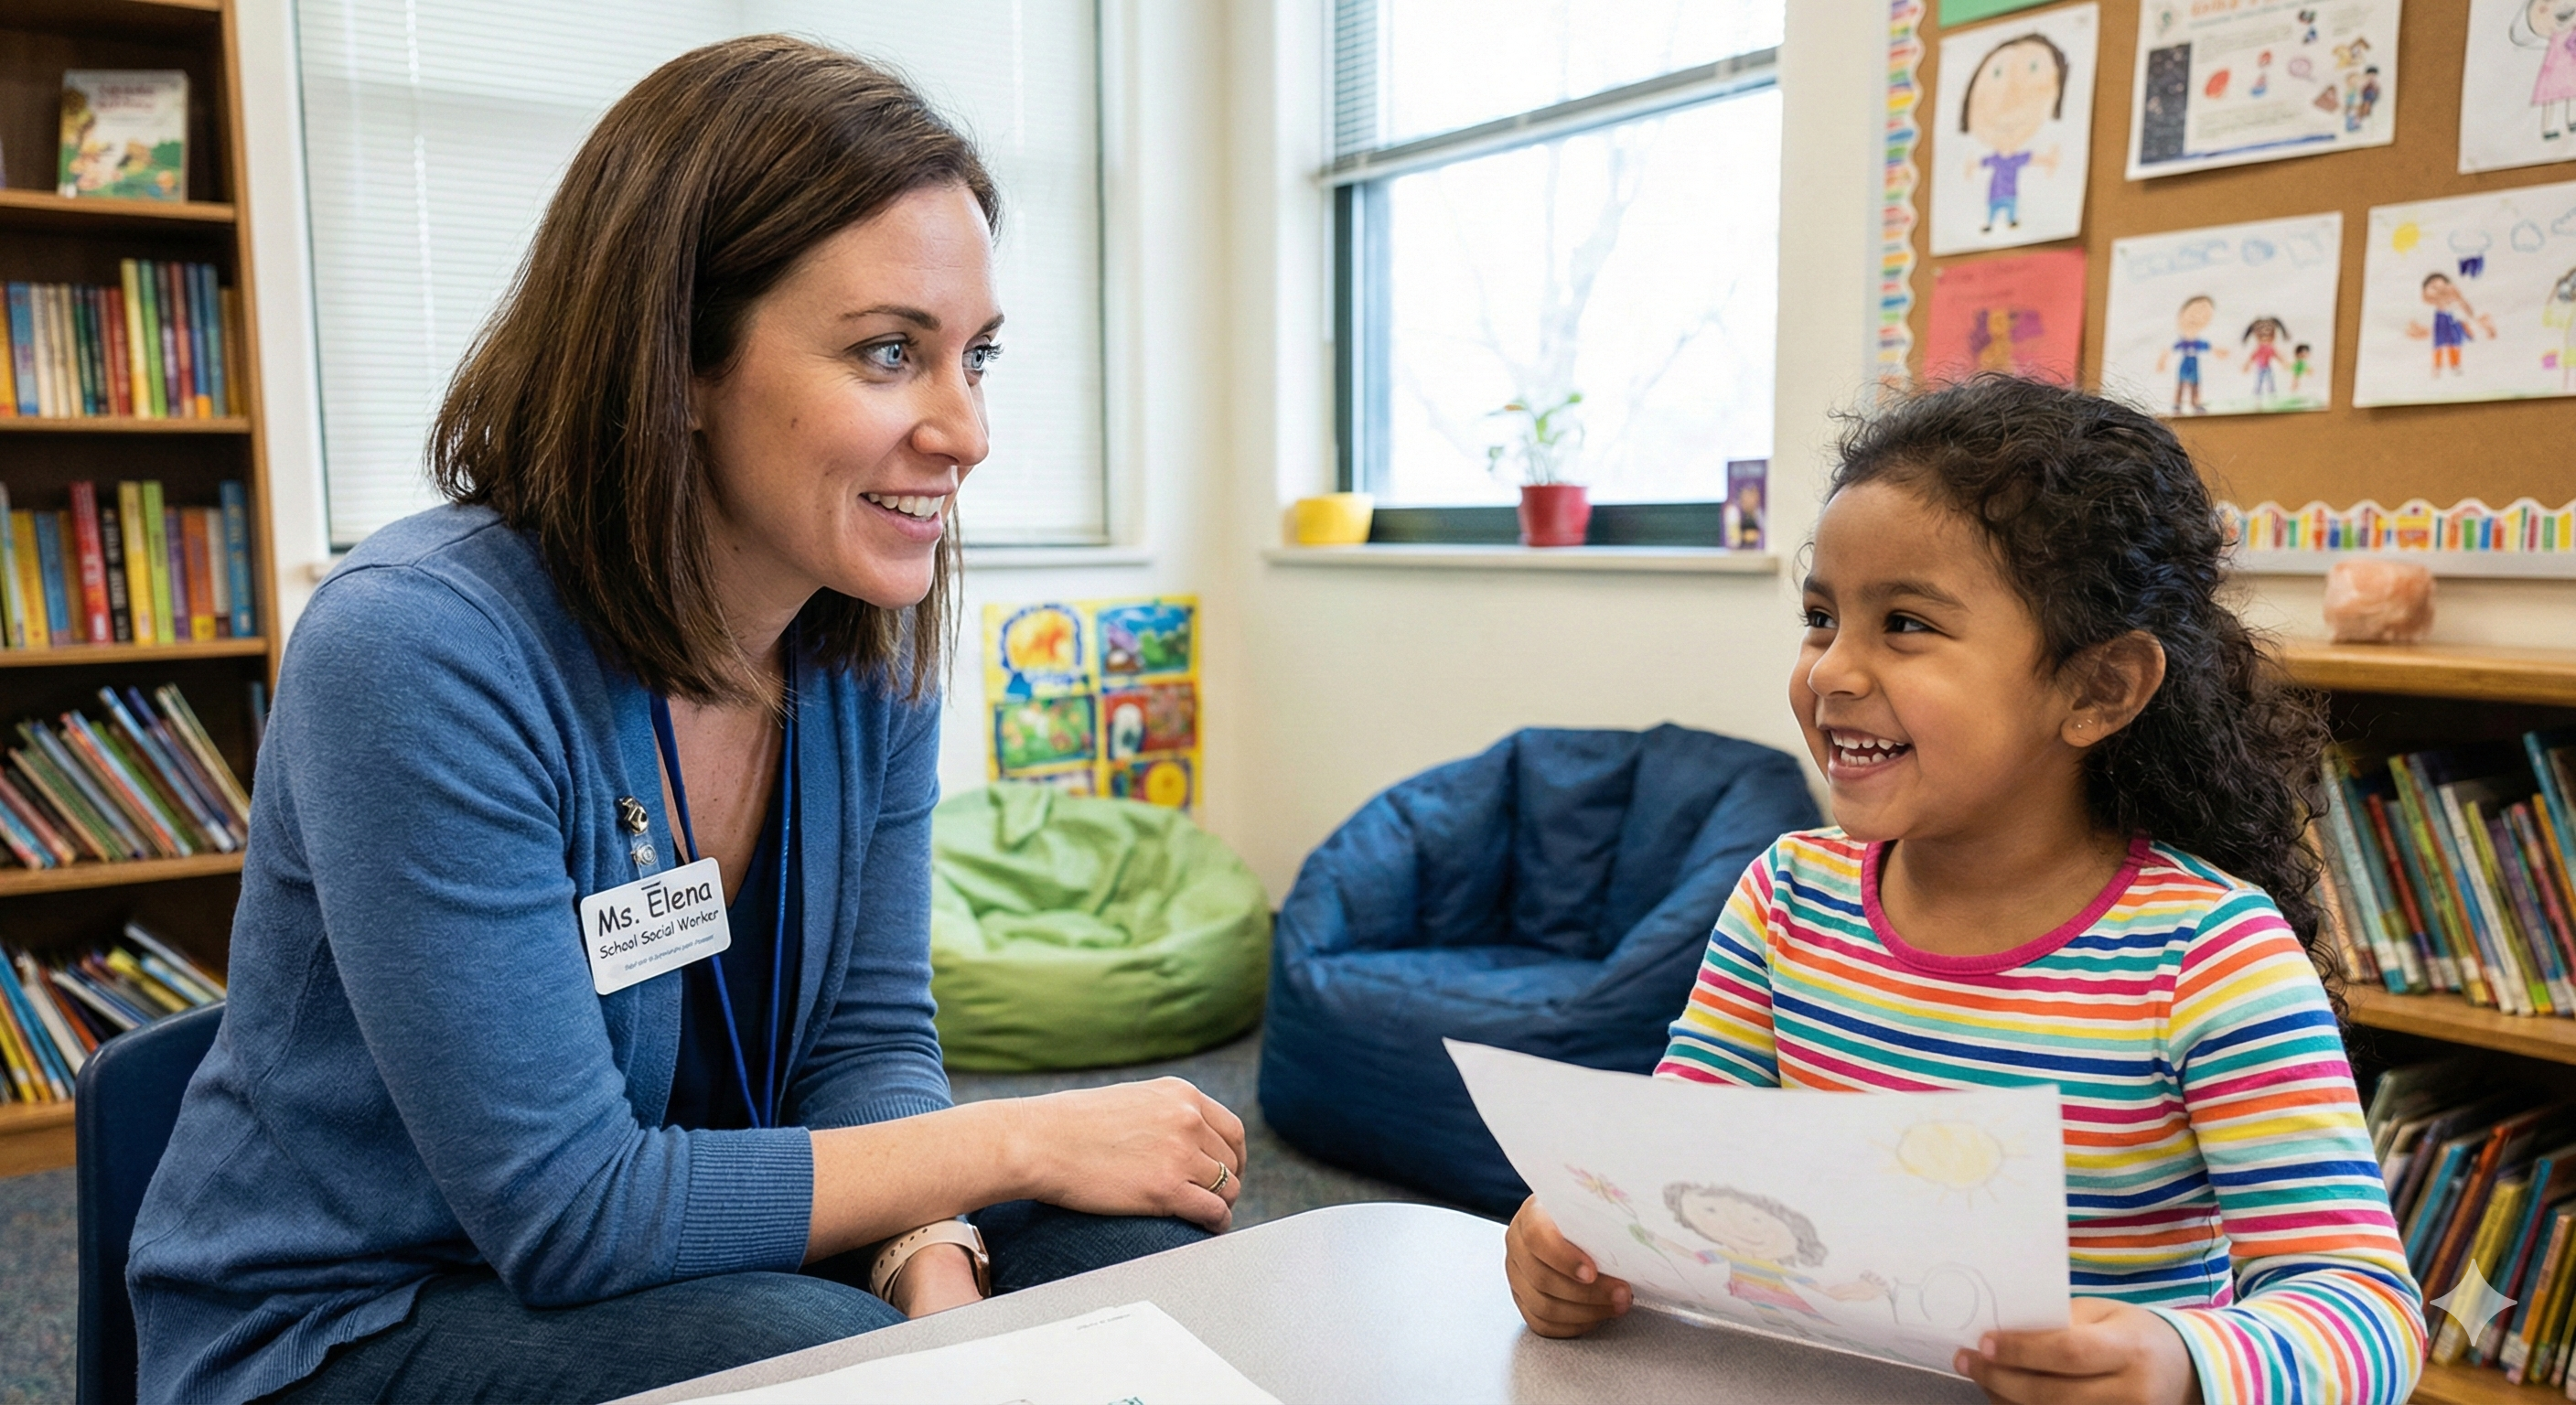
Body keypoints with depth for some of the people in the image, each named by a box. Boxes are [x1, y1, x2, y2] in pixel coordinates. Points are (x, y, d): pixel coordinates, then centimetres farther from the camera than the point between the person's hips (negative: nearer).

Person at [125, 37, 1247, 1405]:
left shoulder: (876, 646, -7)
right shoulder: (414, 651, -27)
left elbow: (869, 1036, -3)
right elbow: (566, 1209, -26)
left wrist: (934, 1267, -24)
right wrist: (1020, 1142, -24)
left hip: (679, 1253, 5)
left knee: (1148, 1260, -11)